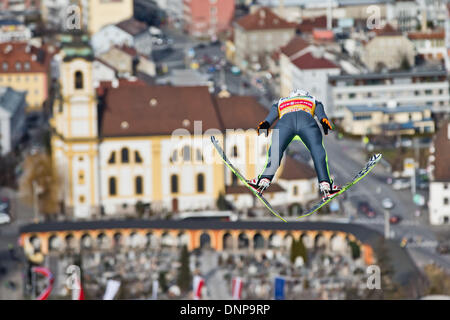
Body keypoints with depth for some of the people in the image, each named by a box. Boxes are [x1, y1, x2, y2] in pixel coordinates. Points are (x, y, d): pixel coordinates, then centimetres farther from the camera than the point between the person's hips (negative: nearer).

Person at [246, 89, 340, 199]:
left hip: (285, 120, 1)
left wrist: (265, 124, 5)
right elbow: (320, 112, 19)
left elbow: (272, 114, 22)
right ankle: (325, 183, -19)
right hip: (307, 120, -1)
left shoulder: (280, 103, 42)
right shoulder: (314, 101, 41)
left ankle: (265, 179, -23)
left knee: (275, 151, -2)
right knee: (317, 149, -2)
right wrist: (324, 120, 0)